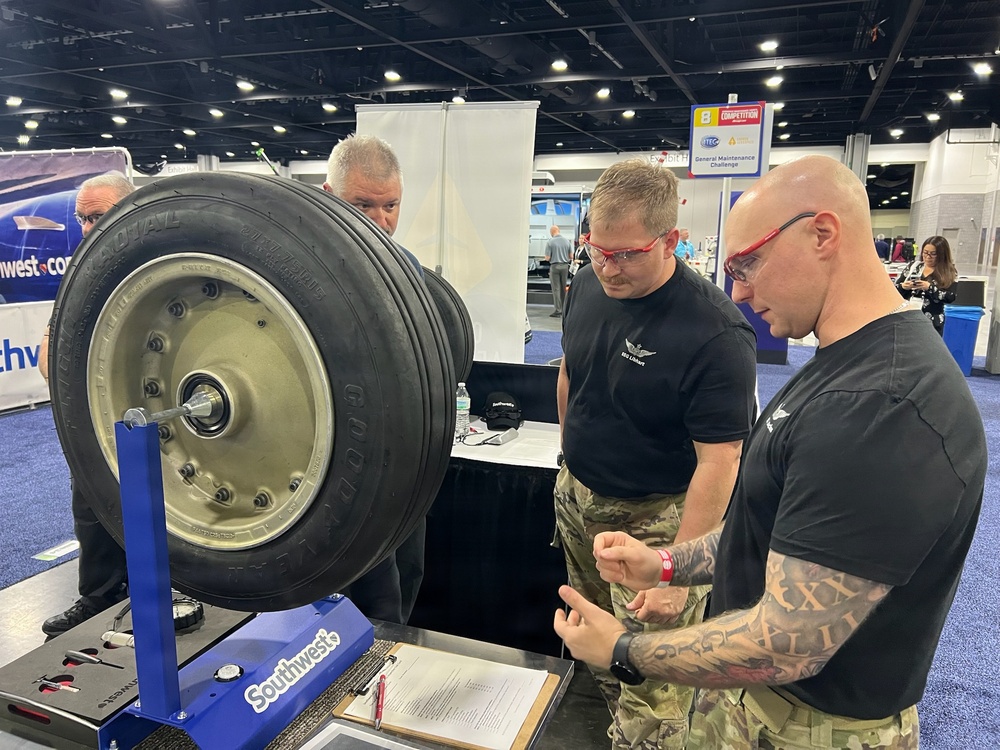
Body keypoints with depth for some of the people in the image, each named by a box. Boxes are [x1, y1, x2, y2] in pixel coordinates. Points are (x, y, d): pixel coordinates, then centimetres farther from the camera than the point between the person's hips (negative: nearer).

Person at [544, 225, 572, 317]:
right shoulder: (567, 241, 1)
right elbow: (571, 255, 4)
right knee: (563, 288, 13)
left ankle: (558, 310, -2)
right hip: (565, 266, 4)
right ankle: (564, 309, 19)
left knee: (556, 289, 0)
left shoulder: (550, 242, -10)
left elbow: (547, 258, -11)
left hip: (554, 266, -4)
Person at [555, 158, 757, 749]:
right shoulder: (588, 285, -4)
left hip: (654, 516, -6)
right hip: (577, 496, 7)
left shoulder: (716, 332, -25)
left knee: (651, 683, 3)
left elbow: (718, 461, -23)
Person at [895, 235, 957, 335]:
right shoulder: (914, 266, 7)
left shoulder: (949, 272, -2)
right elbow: (895, 288, 7)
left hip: (932, 322, -3)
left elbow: (950, 297, -11)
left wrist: (930, 287, -22)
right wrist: (903, 287, -14)